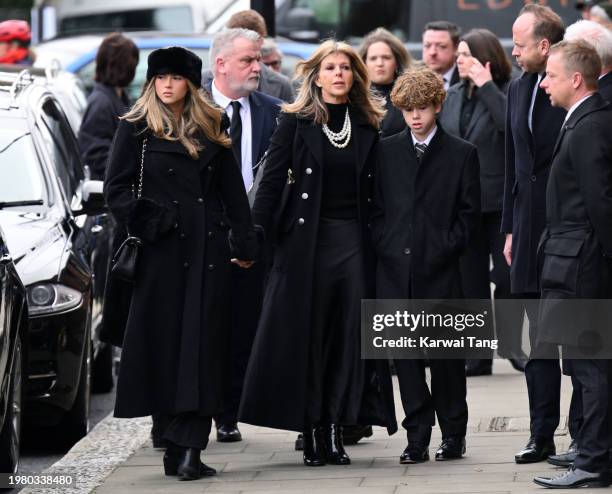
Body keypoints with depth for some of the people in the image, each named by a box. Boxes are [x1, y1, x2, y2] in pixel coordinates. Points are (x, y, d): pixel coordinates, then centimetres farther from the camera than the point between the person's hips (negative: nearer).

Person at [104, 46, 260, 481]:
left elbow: (232, 189, 12)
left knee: (202, 343, -6)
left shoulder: (212, 130, 12)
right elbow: (116, 189, 1)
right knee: (166, 341, -1)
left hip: (208, 249, 2)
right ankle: (184, 447, 4)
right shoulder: (136, 130, 5)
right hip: (163, 251, -2)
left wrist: (245, 244, 7)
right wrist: (147, 225, -11)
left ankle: (186, 447, -10)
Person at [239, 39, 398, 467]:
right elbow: (273, 181, -2)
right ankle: (311, 432, 4)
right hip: (307, 239, -2)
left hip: (355, 240, 2)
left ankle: (336, 430, 4)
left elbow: (379, 190, 9)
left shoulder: (370, 126, 9)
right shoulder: (296, 122, 2)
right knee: (305, 335, -1)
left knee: (349, 336, -1)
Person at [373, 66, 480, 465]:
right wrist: (384, 245, 0)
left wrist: (447, 248, -6)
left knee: (446, 355, 2)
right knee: (406, 355, 1)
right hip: (396, 268, 2)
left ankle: (453, 435, 13)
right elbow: (376, 207, 12)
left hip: (440, 269, -2)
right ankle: (417, 439, 4)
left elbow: (469, 212, 4)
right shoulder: (387, 152, 11)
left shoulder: (462, 154, 5)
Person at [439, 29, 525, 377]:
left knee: (506, 276, -1)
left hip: (499, 201, -6)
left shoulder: (506, 93, -7)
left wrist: (486, 85, -21)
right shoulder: (453, 97, 12)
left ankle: (512, 348, 7)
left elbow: (512, 126, -27)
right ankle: (479, 356, 12)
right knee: (470, 279, 8)